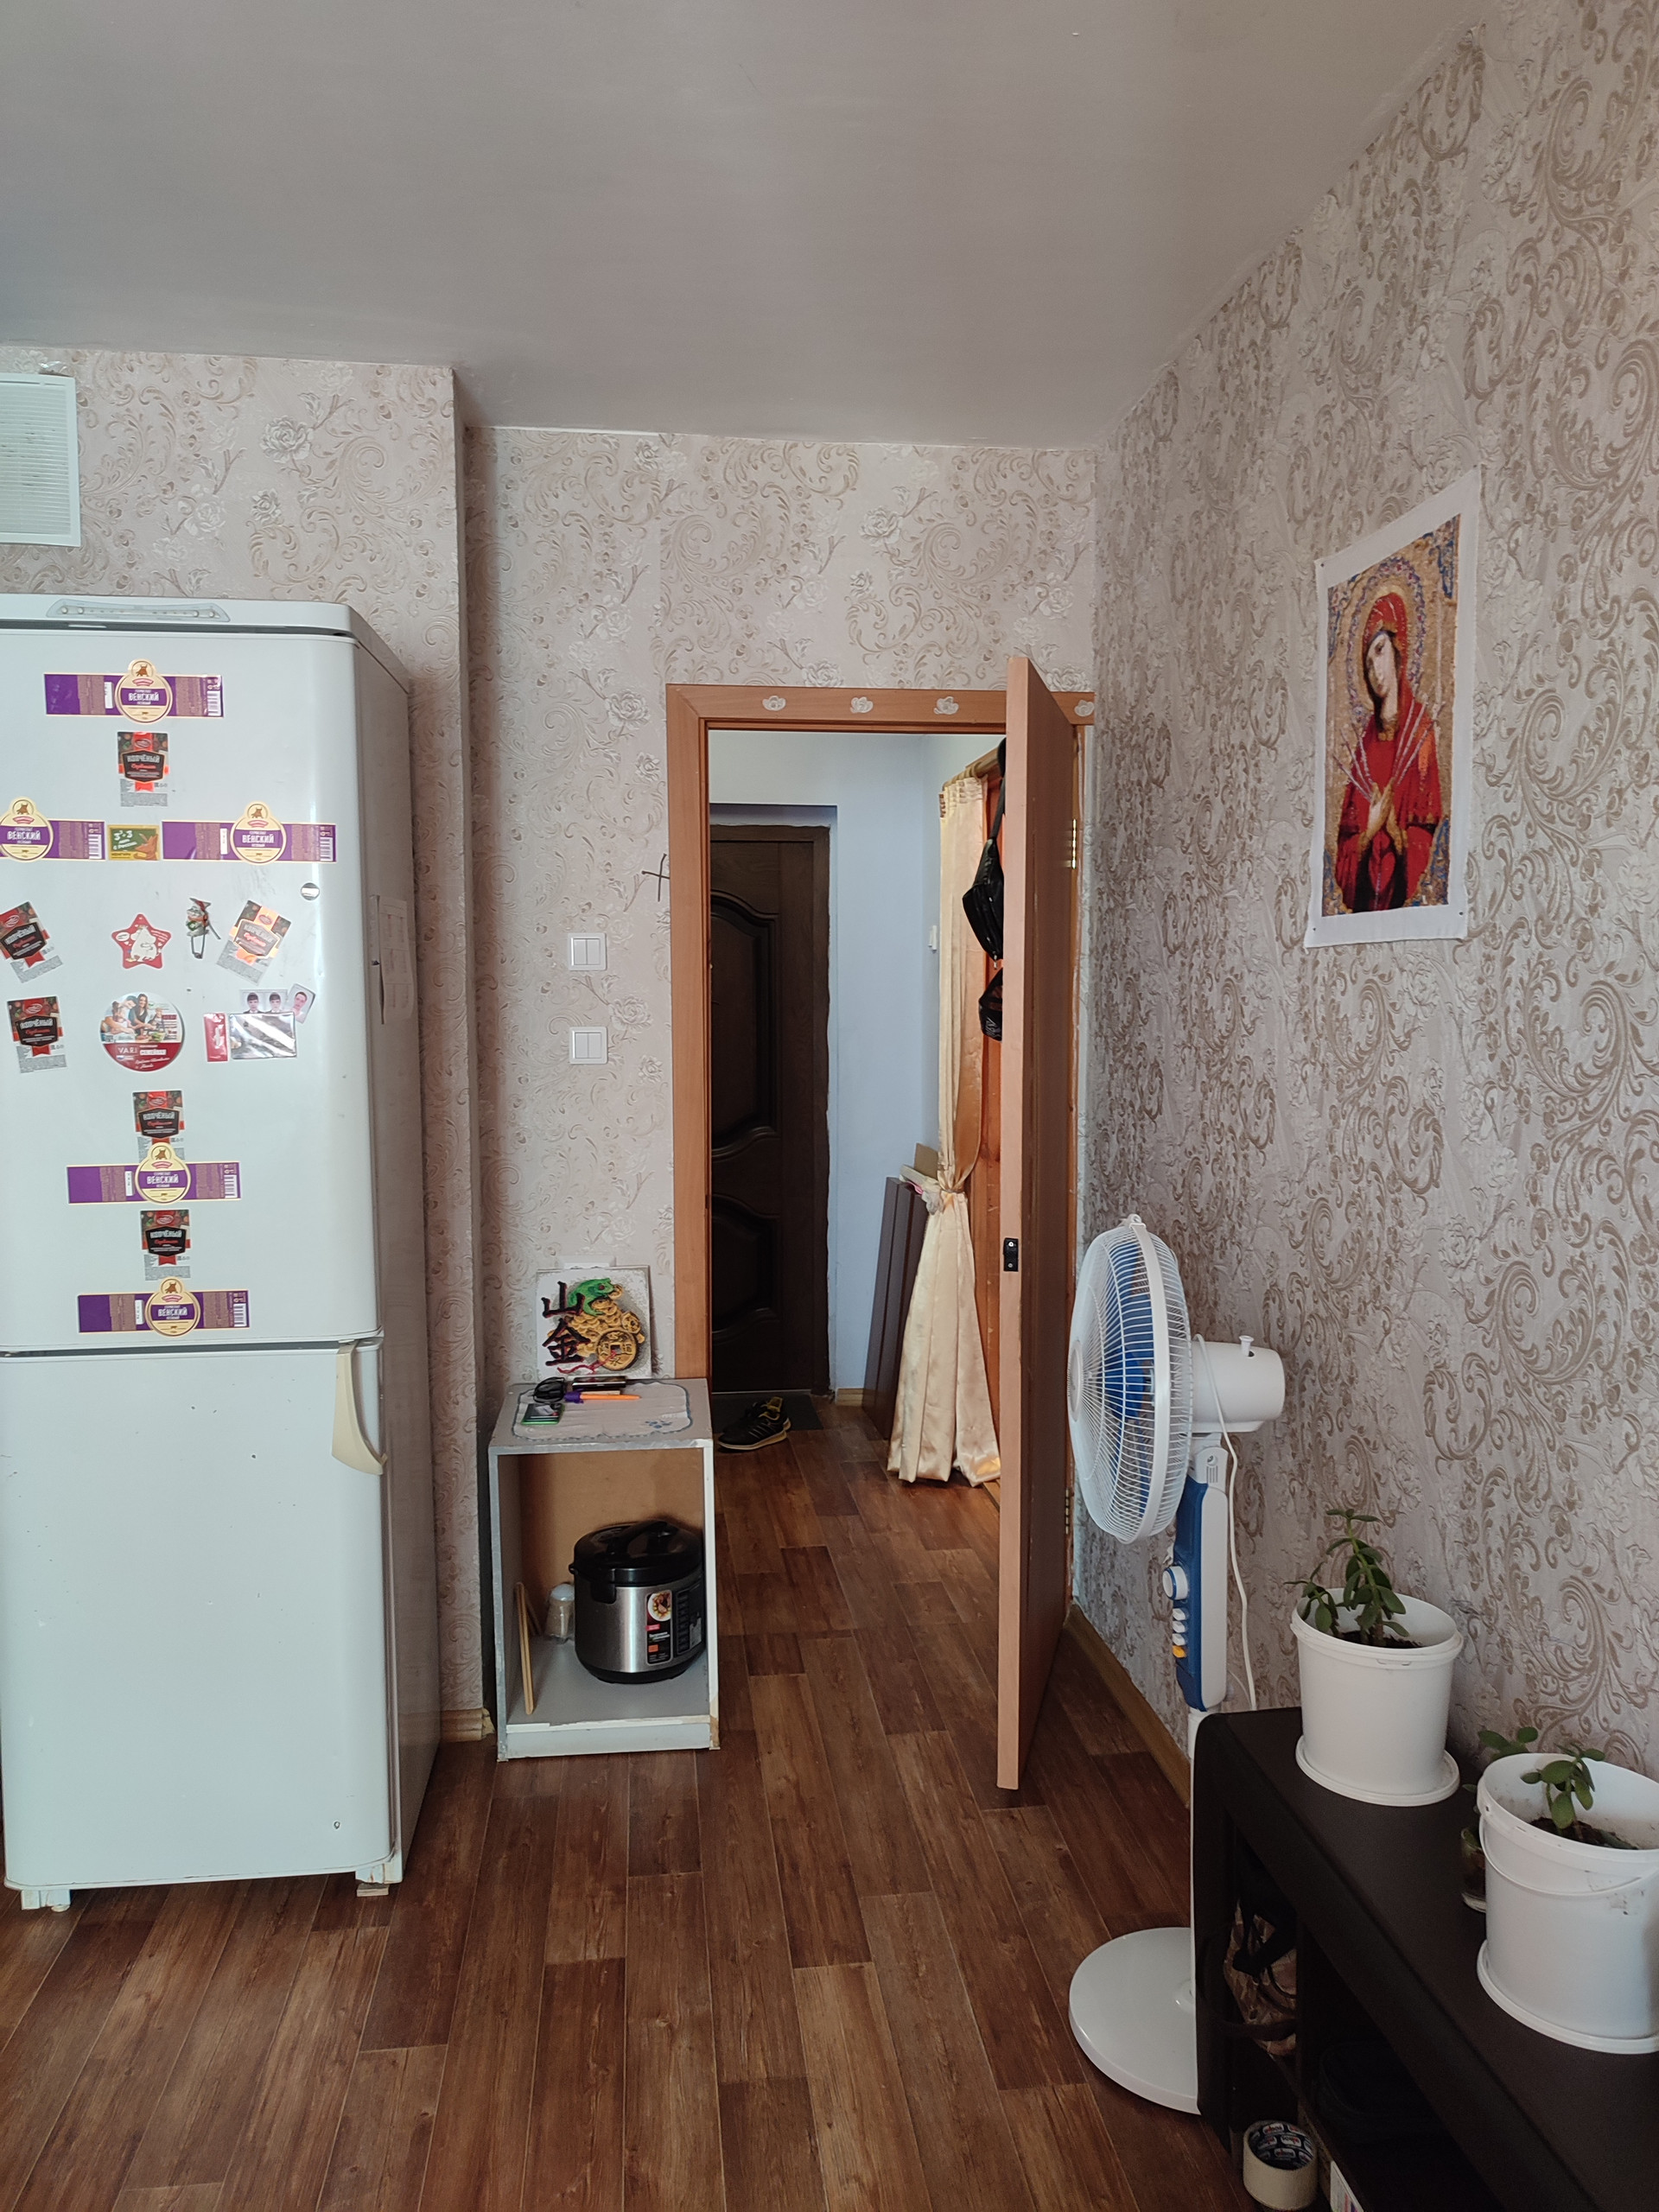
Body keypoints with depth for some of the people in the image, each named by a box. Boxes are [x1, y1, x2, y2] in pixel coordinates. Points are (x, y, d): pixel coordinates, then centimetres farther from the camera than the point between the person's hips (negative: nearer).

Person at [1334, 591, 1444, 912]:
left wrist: (1396, 828, -17)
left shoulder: (1422, 728, 3)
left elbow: (1429, 833, -1)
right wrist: (1368, 830, -7)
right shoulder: (1364, 744, 15)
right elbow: (1344, 842, 11)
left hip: (1405, 886, -3)